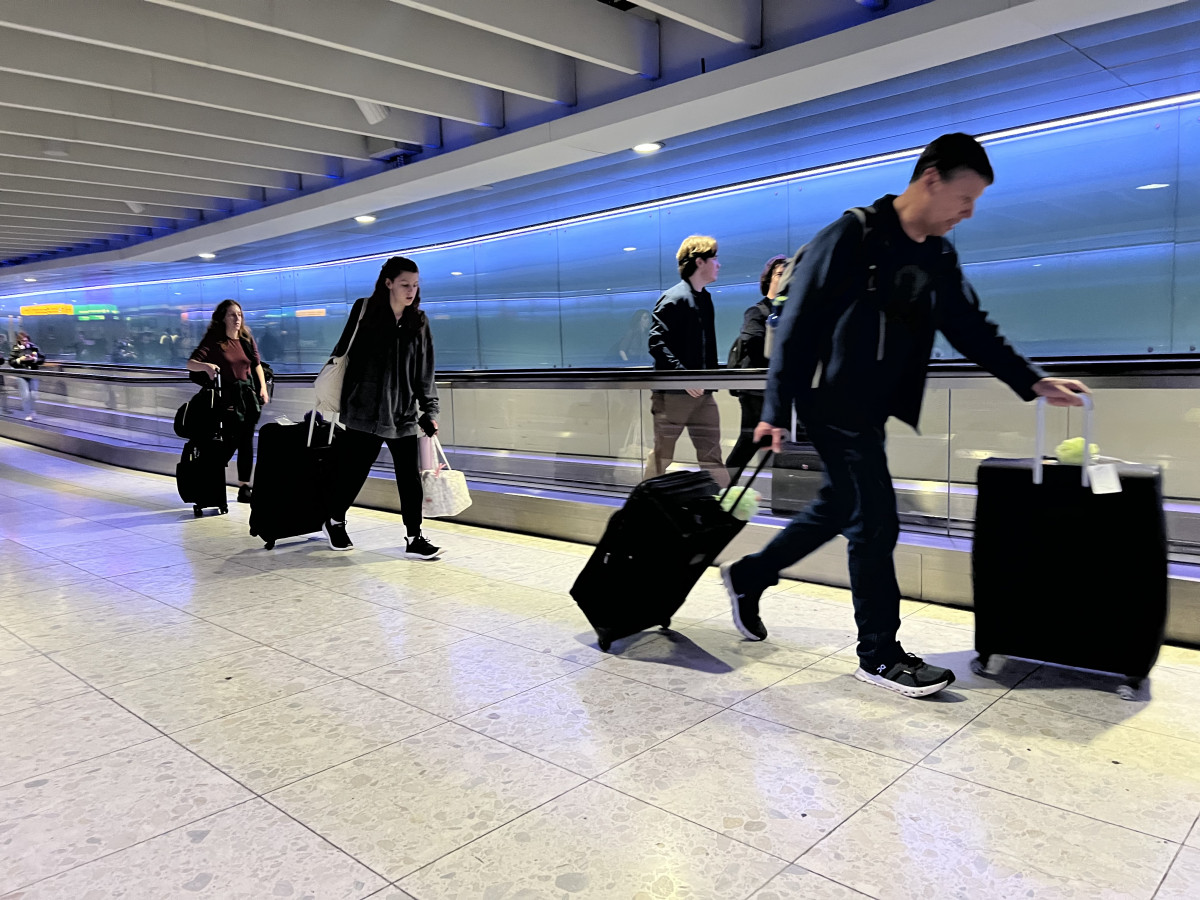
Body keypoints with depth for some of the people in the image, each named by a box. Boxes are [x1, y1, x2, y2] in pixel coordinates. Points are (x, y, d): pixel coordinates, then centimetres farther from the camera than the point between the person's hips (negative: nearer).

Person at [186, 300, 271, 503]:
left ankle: (244, 487, 11)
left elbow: (256, 364, 16)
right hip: (228, 395, -5)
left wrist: (263, 388, 5)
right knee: (231, 441, -8)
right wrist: (206, 366, -34)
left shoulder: (247, 338, 8)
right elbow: (190, 363, -14)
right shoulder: (213, 340, -6)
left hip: (249, 393, 5)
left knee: (247, 441, 5)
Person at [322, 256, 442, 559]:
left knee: (410, 477, -1)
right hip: (365, 409, -2)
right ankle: (335, 521, 32)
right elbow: (343, 350, 6)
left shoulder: (418, 323, 5)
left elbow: (425, 372, 6)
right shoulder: (364, 310, -2)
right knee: (354, 471, 7)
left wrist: (429, 410, -1)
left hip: (403, 413, 3)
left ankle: (414, 538, 9)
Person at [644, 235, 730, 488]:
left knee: (711, 454, 5)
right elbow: (657, 341, -19)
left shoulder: (705, 299, 15)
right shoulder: (673, 299, -11)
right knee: (662, 455, 4)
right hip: (672, 392, -8)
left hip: (702, 392, 8)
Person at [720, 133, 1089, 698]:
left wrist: (1032, 382, 6)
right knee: (876, 522, -5)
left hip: (871, 409, 8)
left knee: (840, 507, 16)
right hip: (832, 402, -8)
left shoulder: (939, 259, 10)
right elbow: (797, 324, -15)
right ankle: (879, 655, 9)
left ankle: (747, 576, 34)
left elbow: (972, 329, 15)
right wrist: (777, 409, -17)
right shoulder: (853, 237, -13)